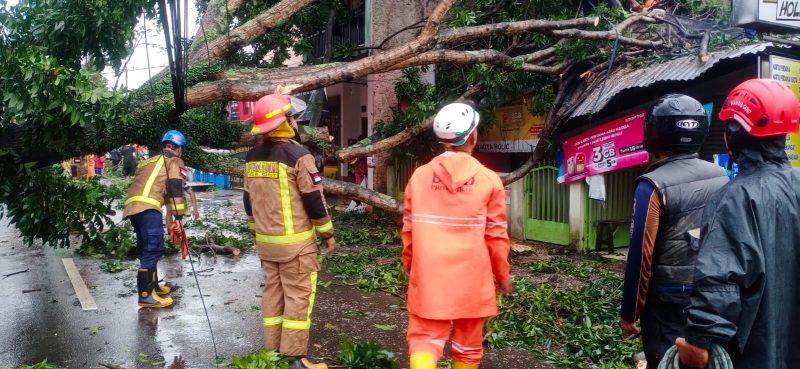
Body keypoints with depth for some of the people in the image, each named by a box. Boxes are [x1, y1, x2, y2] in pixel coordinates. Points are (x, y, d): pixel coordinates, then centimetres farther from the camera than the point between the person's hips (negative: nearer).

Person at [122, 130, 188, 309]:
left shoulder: (150, 161, 35)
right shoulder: (173, 160, 10)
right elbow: (175, 188, -3)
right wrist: (178, 214, -5)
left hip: (132, 205, 9)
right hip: (147, 207, -9)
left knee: (147, 249, 18)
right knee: (153, 248, -10)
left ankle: (152, 286, 30)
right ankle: (146, 295, -13)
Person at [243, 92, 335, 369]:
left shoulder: (252, 157, 8)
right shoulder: (298, 156, -15)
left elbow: (249, 201, 15)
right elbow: (314, 200, -13)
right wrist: (328, 234, -3)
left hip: (265, 241, 7)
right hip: (295, 242, -7)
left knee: (272, 295, 13)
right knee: (298, 297, -1)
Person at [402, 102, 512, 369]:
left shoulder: (420, 175, -2)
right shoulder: (489, 180, -8)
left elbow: (409, 227, 5)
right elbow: (496, 235, -4)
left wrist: (408, 262, 21)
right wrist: (502, 274, 11)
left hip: (429, 275, 1)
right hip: (471, 278, -1)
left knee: (425, 338, 7)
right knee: (468, 345, 16)